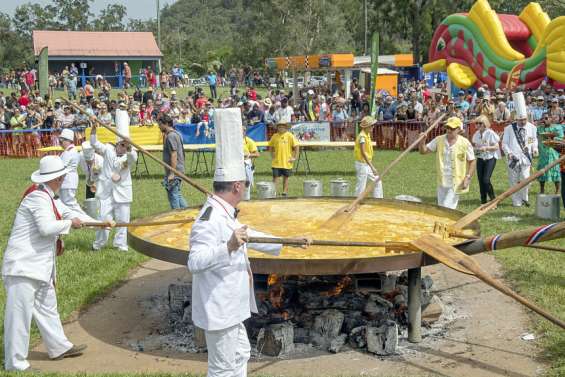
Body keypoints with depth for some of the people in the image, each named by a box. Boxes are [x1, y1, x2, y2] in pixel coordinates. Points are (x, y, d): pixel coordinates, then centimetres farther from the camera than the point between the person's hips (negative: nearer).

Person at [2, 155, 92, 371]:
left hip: (39, 265, 11)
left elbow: (68, 212, 24)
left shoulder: (48, 197, 13)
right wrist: (70, 223, -12)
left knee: (47, 308, 21)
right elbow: (46, 227, -28)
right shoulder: (38, 197, -18)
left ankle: (59, 348, 35)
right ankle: (15, 363, 4)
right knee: (20, 313, -4)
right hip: (23, 265, -11)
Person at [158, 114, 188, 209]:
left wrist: (172, 173, -23)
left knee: (173, 195, -4)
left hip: (174, 171, -10)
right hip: (178, 170, 10)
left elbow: (173, 155, -22)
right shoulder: (176, 133, 16)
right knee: (177, 194, 15)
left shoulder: (170, 136, -16)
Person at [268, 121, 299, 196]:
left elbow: (296, 146, -4)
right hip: (276, 162, 1)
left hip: (287, 162, -1)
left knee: (286, 177, 10)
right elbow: (271, 146, 17)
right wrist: (272, 155, 9)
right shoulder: (274, 136, 2)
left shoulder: (290, 136, -5)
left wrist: (295, 157, -7)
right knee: (275, 177, -3)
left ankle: (285, 192, 21)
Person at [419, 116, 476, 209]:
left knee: (447, 209, -12)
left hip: (456, 183, -5)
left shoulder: (465, 143, -8)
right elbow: (423, 151, 2)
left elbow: (472, 161, -1)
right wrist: (422, 141, -18)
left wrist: (467, 178, -10)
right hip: (441, 181, 5)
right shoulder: (439, 140, 1)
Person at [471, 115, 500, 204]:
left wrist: (486, 148, -23)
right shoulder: (476, 134, 7)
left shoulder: (490, 133, -11)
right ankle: (483, 201, 15)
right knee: (480, 180, 4)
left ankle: (493, 199, 3)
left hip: (490, 158, -6)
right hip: (480, 158, 6)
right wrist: (473, 146, -4)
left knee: (486, 179, -15)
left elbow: (496, 147, -11)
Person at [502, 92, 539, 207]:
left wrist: (535, 149, -2)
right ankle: (517, 202, 18)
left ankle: (524, 198, 16)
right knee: (514, 181, 5)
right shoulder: (509, 128, -3)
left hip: (525, 157, 1)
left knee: (525, 179, -8)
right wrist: (508, 153, -15)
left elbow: (534, 140, 16)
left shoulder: (532, 128, 3)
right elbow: (504, 143, 1)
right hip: (513, 158, -1)